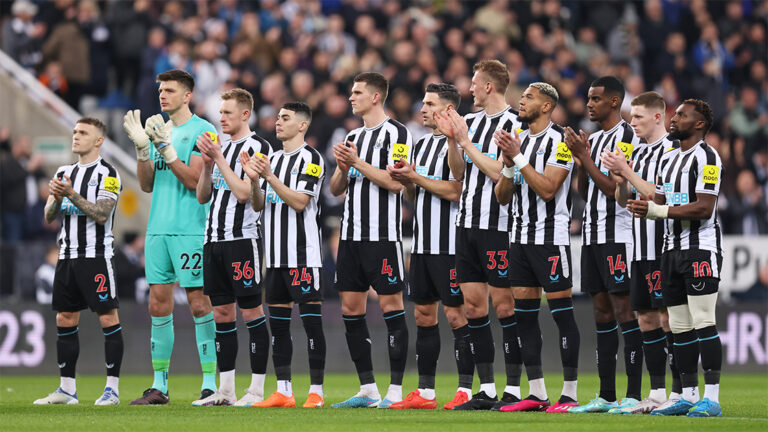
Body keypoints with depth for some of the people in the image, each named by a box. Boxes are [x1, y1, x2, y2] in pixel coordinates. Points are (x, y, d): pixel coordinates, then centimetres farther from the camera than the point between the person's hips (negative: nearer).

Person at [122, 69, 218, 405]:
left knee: (199, 302, -7)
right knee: (158, 303, 5)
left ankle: (211, 384, -5)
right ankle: (159, 385, 8)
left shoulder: (202, 131, -4)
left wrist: (166, 147, -18)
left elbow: (194, 180, -13)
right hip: (158, 228, 7)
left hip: (191, 229, -7)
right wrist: (142, 147, 1)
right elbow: (147, 184, 14)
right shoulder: (159, 130, 17)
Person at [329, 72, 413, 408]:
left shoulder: (397, 134, -5)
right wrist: (343, 168, -1)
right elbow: (336, 189, 19)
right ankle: (367, 390, 11)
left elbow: (395, 182, -15)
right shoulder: (353, 137, 19)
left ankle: (396, 390, -6)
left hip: (383, 235, -8)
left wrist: (358, 163, -12)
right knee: (351, 308, 5)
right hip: (351, 235, 8)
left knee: (391, 305, -7)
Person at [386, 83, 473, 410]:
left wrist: (415, 177, -13)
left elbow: (454, 190, -19)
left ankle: (466, 390, -4)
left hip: (449, 245, -9)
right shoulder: (422, 144, 17)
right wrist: (405, 182, 1)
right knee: (423, 314, 9)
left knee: (455, 315, -7)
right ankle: (425, 392, 14)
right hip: (422, 245, 9)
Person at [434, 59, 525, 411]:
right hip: (467, 223, 8)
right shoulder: (471, 121, 13)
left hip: (498, 225, -8)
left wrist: (465, 141, -12)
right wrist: (452, 140, 2)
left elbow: (500, 172, -17)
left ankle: (513, 389, -1)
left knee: (504, 303, -5)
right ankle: (486, 390, 11)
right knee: (473, 303, 7)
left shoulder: (513, 124, -10)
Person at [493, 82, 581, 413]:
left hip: (550, 237, -8)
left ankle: (569, 394, -6)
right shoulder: (518, 139, 15)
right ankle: (536, 394, 10)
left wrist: (519, 157, -16)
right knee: (524, 314, 6)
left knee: (562, 313, -7)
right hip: (520, 236, 8)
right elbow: (502, 197, 13)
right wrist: (509, 164, -4)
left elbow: (548, 189, -18)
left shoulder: (559, 142, -8)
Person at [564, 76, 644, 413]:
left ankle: (634, 394, -9)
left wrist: (585, 157, -12)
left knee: (624, 311, -9)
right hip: (592, 234, 9)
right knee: (602, 312, 9)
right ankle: (606, 396, 11)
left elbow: (615, 188, -16)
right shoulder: (594, 139, 17)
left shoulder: (627, 138, -10)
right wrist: (580, 162, 3)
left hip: (618, 236, -9)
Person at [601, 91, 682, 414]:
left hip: (664, 248, -9)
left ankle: (679, 393, -6)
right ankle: (657, 392, 13)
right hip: (642, 250, 9)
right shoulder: (641, 153, 17)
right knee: (647, 319, 9)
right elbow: (623, 201, 18)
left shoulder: (672, 151, -10)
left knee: (668, 318, -8)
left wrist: (627, 172, -15)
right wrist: (619, 179, -1)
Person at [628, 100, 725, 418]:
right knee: (680, 328, 8)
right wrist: (644, 208, -2)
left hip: (701, 249, -9)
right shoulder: (668, 159, 19)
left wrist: (658, 210, -18)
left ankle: (712, 399, -13)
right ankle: (689, 397, 12)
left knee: (703, 323, -12)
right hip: (673, 249, 9)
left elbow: (704, 209, -17)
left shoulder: (707, 158, -9)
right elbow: (661, 204, 21)